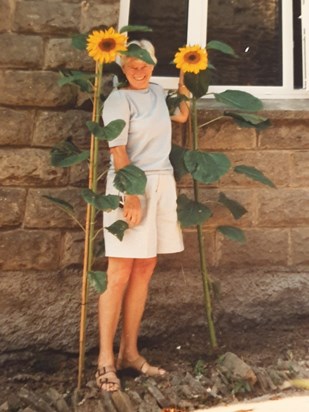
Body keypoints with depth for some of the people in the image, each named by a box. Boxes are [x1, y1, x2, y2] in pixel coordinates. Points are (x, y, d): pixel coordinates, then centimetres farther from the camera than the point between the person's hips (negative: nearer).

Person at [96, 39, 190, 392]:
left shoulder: (157, 92, 15)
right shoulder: (119, 99, -6)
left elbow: (182, 115, 34)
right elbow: (118, 151, -15)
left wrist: (182, 79, 25)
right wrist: (131, 195, -23)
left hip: (162, 183, 7)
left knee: (145, 270, 7)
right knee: (120, 273, -8)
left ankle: (129, 352, 15)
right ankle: (105, 359, 0)